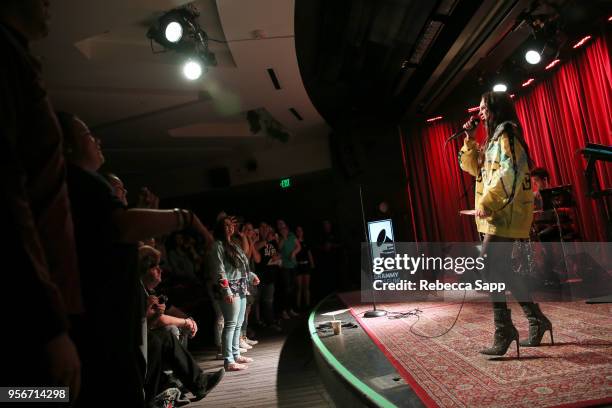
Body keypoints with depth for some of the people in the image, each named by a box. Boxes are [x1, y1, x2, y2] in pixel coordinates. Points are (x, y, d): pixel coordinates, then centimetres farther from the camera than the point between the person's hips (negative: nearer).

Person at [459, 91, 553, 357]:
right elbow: (475, 168, 27)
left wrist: (486, 202, -21)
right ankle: (536, 320, 24)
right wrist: (470, 141, 17)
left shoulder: (507, 133, -7)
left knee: (490, 270, -12)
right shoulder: (495, 138, 21)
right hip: (494, 215, 10)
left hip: (504, 215, -10)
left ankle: (504, 332, -5)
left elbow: (510, 171, -20)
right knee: (501, 272, 12)